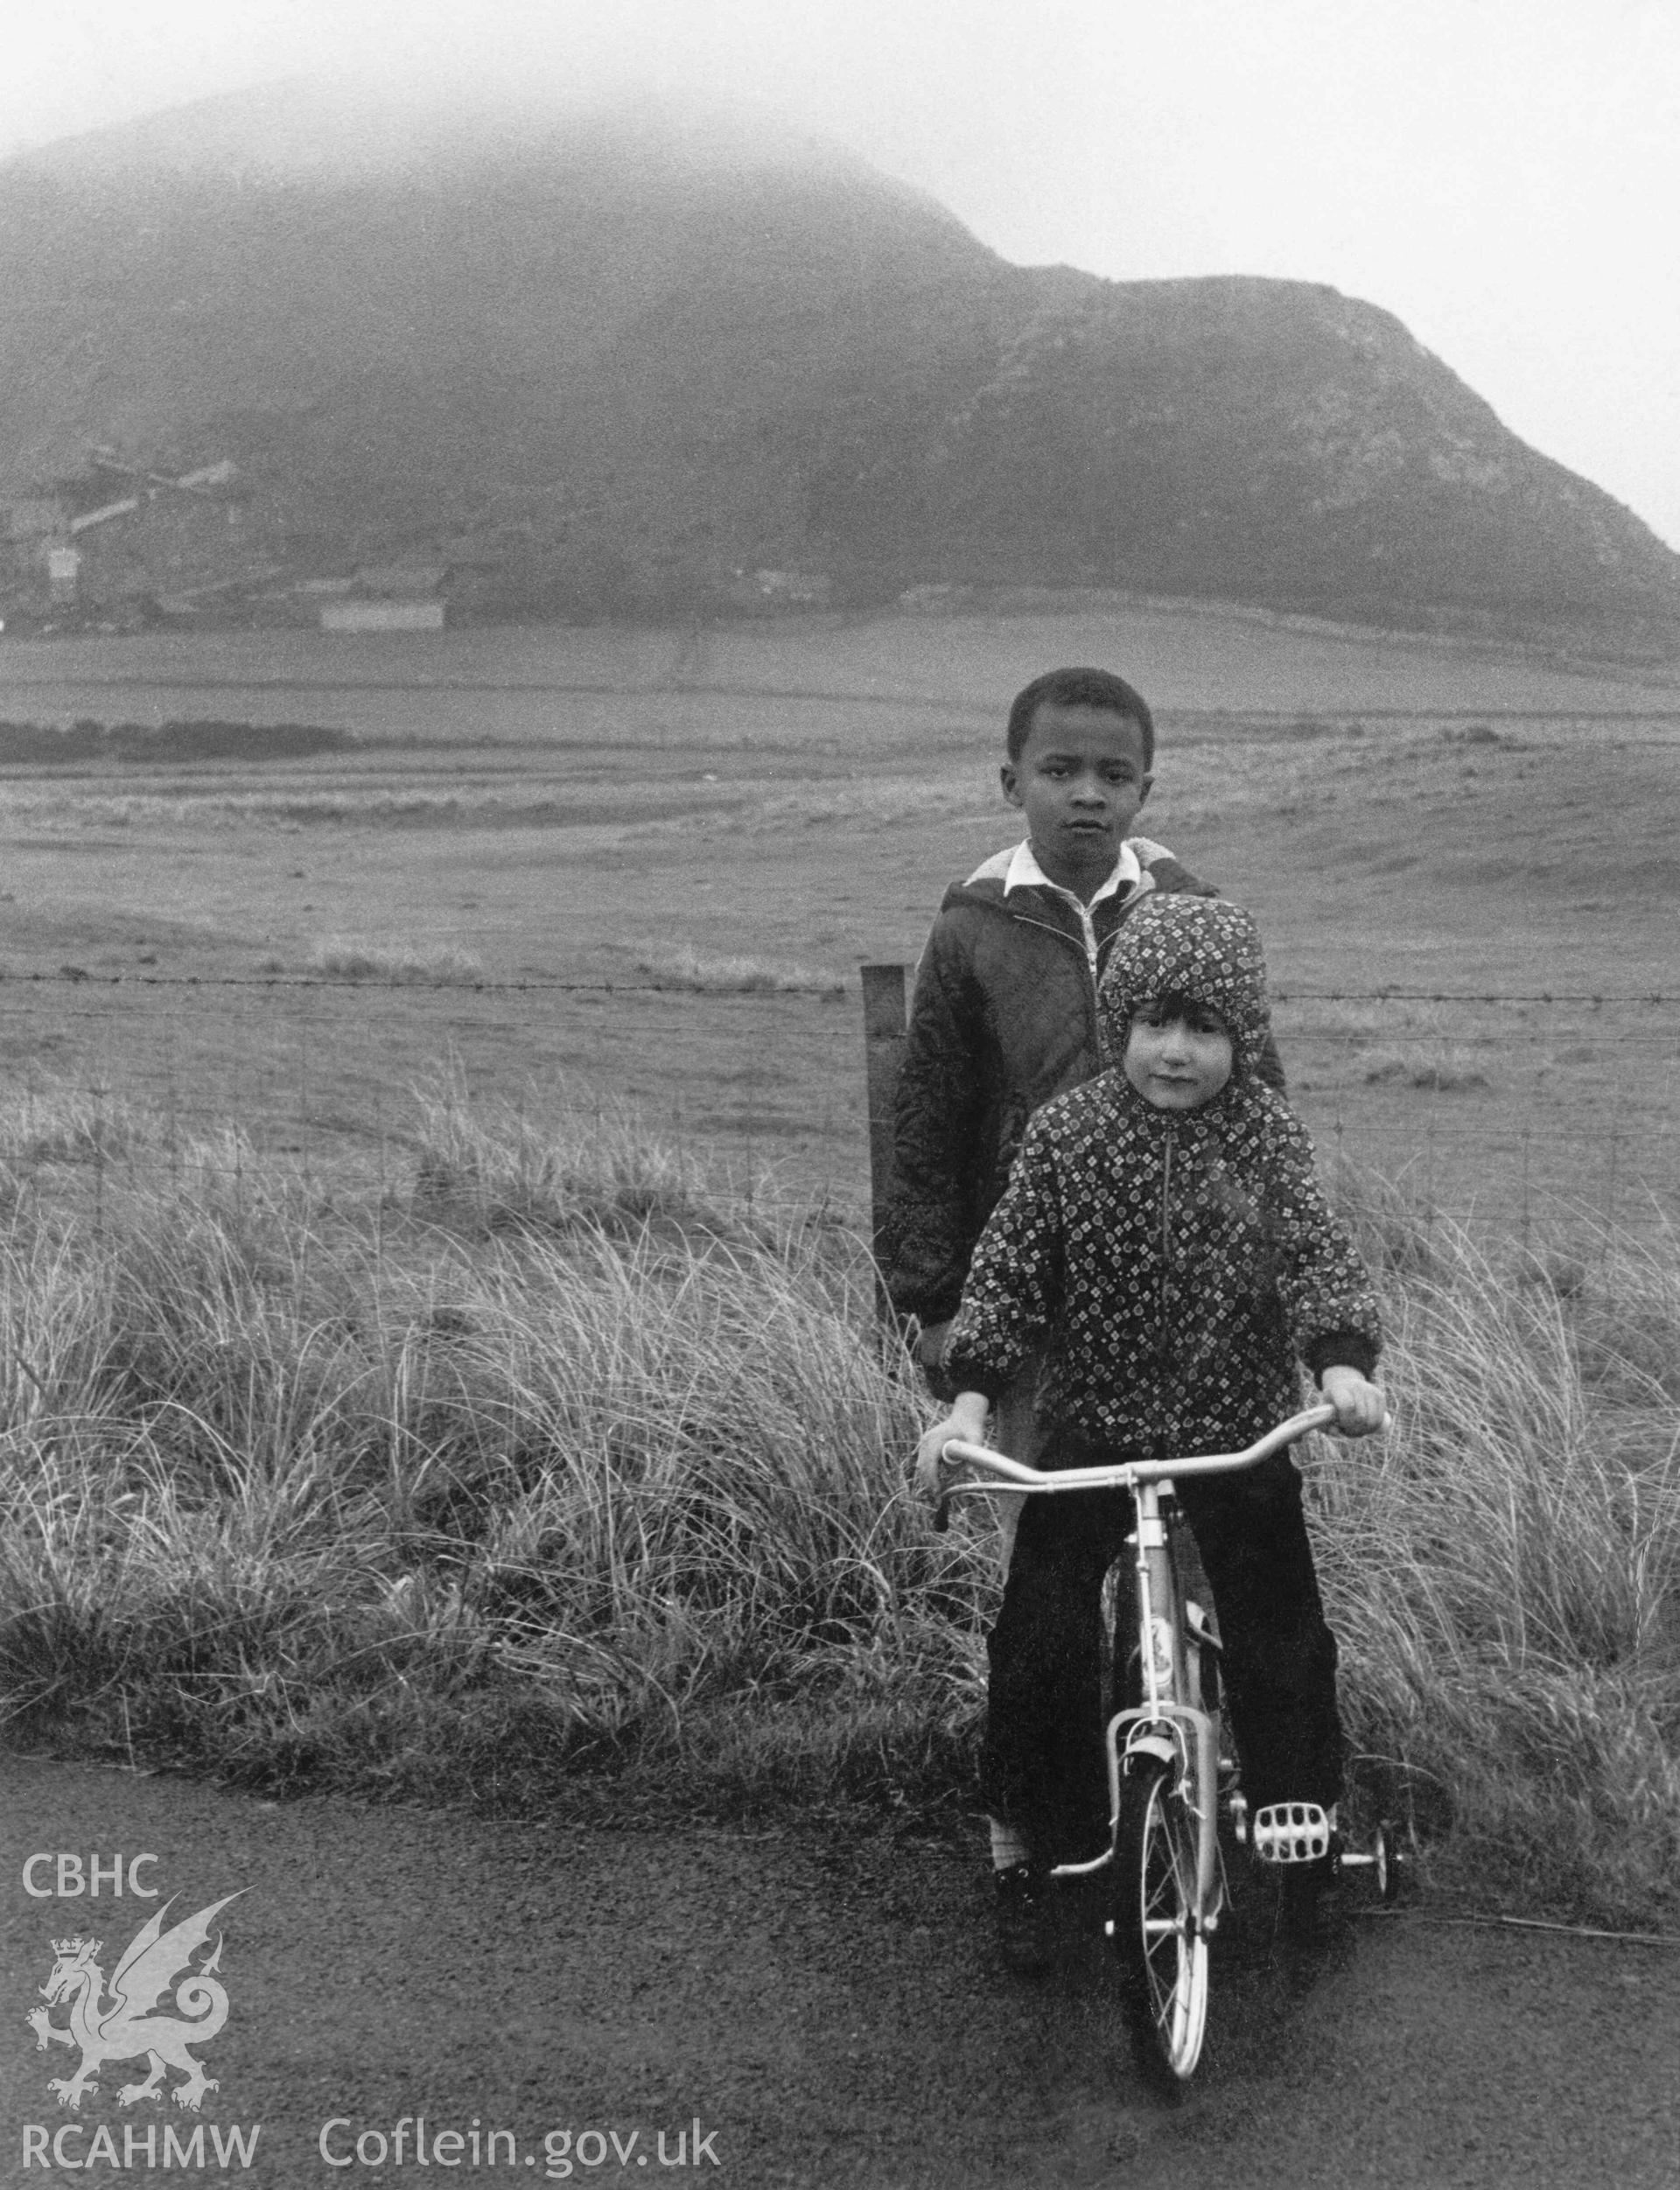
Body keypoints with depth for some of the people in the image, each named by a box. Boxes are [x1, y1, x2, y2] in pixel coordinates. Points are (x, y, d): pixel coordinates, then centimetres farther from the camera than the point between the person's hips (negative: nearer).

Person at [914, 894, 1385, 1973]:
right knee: (1041, 1641, -4)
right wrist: (970, 1397, -14)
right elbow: (1010, 1268, -5)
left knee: (1282, 1640, 3)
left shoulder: (1268, 1134, -5)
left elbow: (1320, 1253, -12)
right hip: (1092, 1428, 0)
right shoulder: (1068, 1133, -6)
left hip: (1240, 1432, 1)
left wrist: (1343, 1362, -30)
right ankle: (1025, 1850, 16)